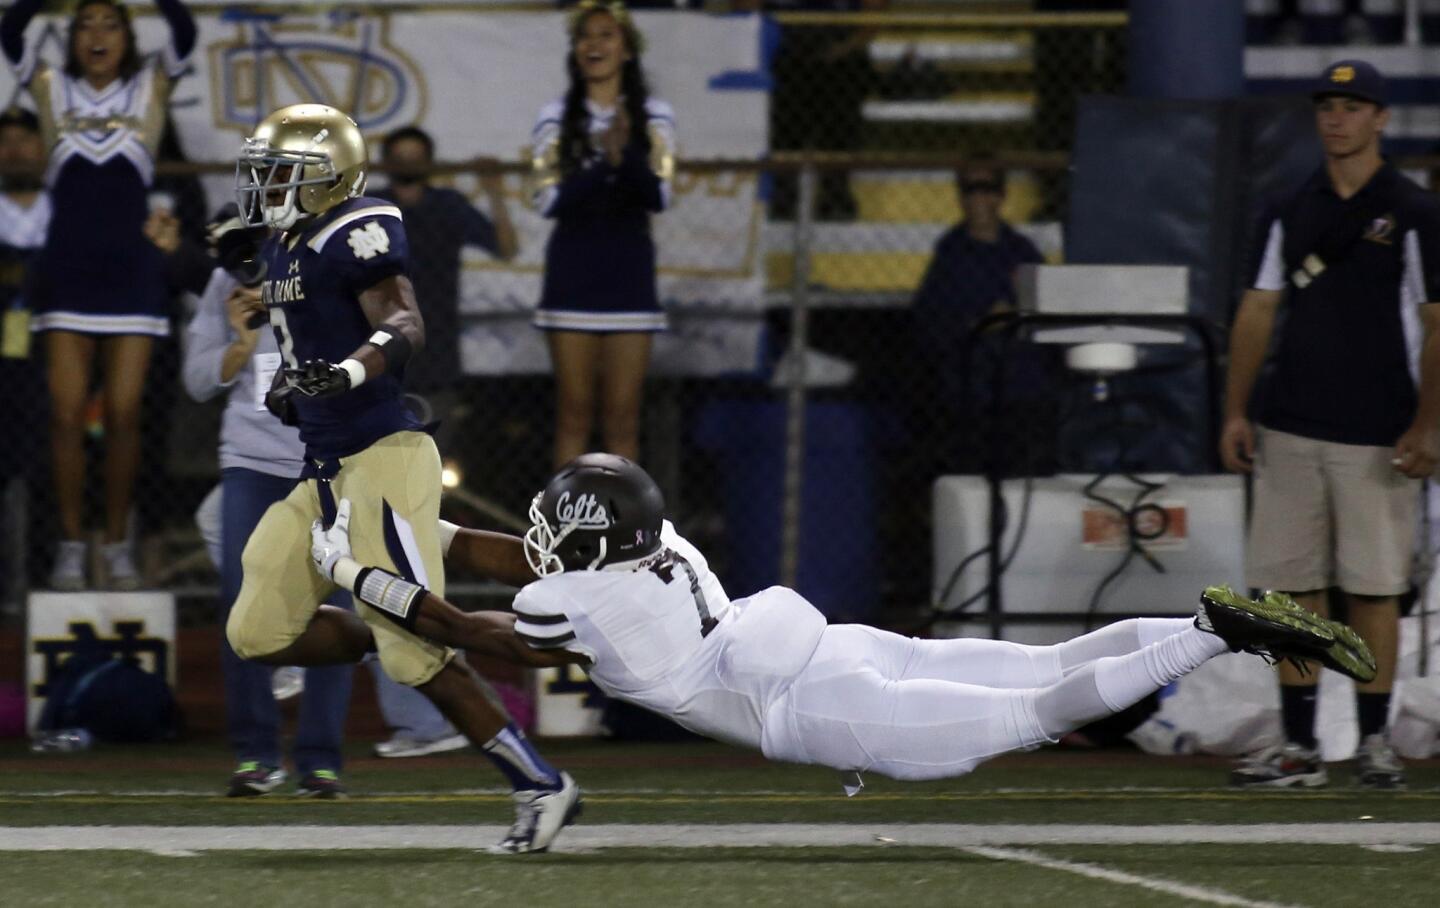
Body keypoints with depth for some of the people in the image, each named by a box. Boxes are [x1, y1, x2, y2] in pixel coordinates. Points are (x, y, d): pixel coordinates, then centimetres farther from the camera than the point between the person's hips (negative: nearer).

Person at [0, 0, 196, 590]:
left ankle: (118, 546, 8)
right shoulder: (51, 90, 6)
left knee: (123, 416, -2)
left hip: (131, 273, 0)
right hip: (66, 271, 0)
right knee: (67, 414, -3)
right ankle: (71, 546, 4)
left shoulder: (150, 89, 6)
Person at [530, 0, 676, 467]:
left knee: (623, 415, 0)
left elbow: (658, 197, -7)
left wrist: (627, 154, -24)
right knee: (574, 411, 0)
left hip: (628, 271, 0)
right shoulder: (556, 118, 3)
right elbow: (549, 200, -6)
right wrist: (602, 164, -18)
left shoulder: (653, 117, 3)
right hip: (573, 270, 0)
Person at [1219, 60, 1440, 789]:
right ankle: (1298, 749, 6)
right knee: (1292, 587, 2)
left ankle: (1374, 741, 8)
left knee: (1372, 587, -2)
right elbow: (1257, 312, 12)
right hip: (1289, 429, 4)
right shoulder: (1291, 215, 12)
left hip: (1376, 439, -4)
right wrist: (1236, 410, 4)